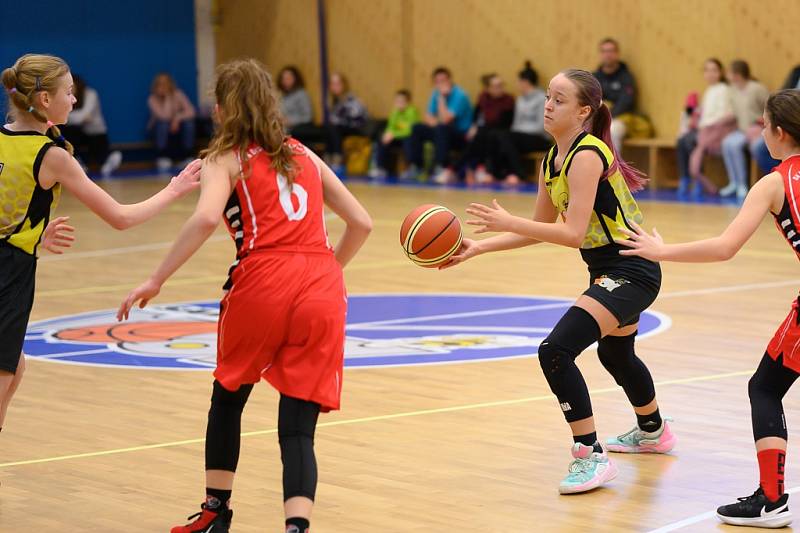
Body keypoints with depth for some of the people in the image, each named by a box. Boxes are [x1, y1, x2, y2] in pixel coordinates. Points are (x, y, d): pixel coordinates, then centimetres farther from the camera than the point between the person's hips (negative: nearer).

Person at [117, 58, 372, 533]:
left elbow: (206, 219, -12)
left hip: (262, 285, -3)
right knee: (298, 428, 2)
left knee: (228, 398, 24)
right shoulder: (304, 155, 22)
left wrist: (156, 281, -9)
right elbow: (361, 222, 21)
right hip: (322, 290, 3)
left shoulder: (226, 159, 9)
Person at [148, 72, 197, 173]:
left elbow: (191, 111, -21)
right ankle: (162, 158, -22)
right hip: (160, 130, -2)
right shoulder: (152, 99, -19)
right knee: (163, 123, -35)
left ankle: (186, 157, -16)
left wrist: (178, 118, -34)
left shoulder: (177, 94, -13)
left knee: (189, 122, -28)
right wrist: (167, 98, -30)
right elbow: (165, 116, -32)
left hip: (176, 127, 2)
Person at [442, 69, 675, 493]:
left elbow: (572, 233, -29)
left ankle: (592, 458, -13)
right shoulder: (553, 160, 6)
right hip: (611, 269, 10)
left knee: (556, 351, -21)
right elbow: (542, 228, 12)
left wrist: (507, 223, -30)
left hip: (631, 272, -10)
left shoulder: (587, 157, -22)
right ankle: (652, 432, 59)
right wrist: (478, 248, 3)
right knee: (616, 354, 33)